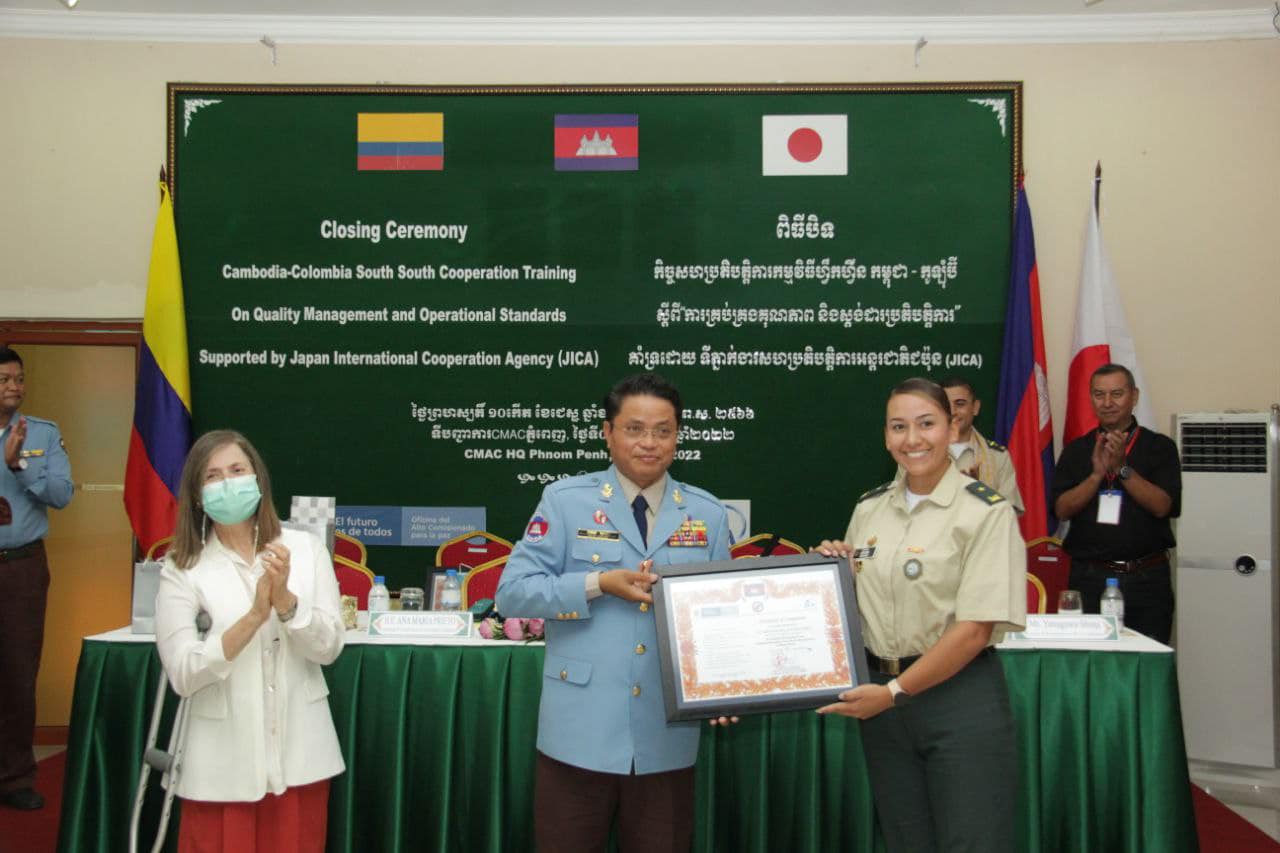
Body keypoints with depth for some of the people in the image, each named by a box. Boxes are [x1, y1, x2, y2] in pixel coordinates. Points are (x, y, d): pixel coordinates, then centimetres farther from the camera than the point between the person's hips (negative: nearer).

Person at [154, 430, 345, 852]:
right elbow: (183, 675, -13)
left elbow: (329, 647, -4)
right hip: (223, 763, -1)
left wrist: (285, 599, -20)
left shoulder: (305, 547, -1)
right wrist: (255, 615, -22)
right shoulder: (181, 569, -5)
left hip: (299, 754, 2)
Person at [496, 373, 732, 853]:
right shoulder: (565, 500, -2)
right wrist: (598, 585, -16)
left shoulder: (707, 515, 6)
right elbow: (512, 592, -5)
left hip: (668, 736, 2)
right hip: (580, 732, -2)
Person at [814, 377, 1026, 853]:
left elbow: (974, 631, -16)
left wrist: (894, 692, -15)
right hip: (882, 697, 5)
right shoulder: (868, 509, 7)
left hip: (961, 696, -5)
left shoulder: (987, 511, -10)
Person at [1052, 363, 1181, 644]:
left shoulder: (1160, 447, 5)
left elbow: (1162, 506, -8)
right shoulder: (1076, 451, 9)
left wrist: (1122, 468, -16)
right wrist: (1097, 474, -14)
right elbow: (1062, 510, -1)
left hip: (1146, 578, -1)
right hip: (1089, 578, 1)